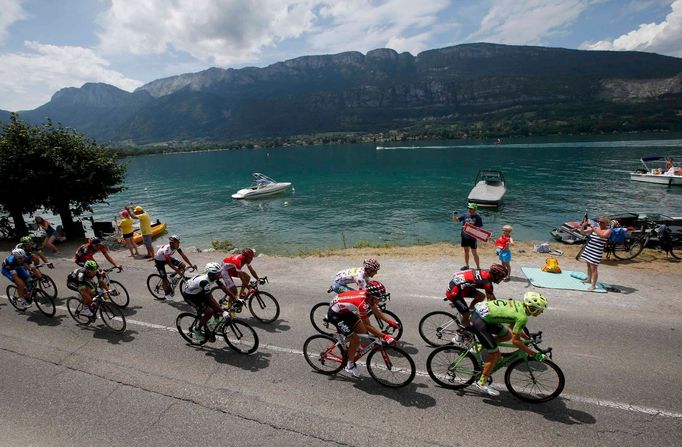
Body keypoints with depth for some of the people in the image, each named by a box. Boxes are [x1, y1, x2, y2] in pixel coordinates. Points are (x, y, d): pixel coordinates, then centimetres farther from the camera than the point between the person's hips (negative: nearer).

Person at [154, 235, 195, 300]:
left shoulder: (176, 247, -20)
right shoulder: (166, 249, -38)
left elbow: (184, 256, -20)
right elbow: (169, 263, -36)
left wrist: (191, 265, -27)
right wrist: (177, 270, -42)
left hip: (167, 258, 6)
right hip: (159, 260, -6)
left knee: (183, 266, -11)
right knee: (165, 278, -8)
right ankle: (167, 293, 13)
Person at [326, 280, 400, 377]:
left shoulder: (369, 296, -9)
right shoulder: (362, 303, -35)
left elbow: (377, 312, 6)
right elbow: (367, 326, -27)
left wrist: (390, 321, -2)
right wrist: (384, 336, -28)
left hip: (345, 310, 9)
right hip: (335, 314, -9)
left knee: (363, 330, 7)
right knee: (355, 339, -9)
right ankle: (350, 366, 12)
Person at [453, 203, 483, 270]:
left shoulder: (478, 217, -10)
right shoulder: (465, 216, 2)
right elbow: (456, 220, 7)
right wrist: (454, 216, -14)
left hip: (472, 238, -5)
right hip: (464, 237, 5)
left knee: (474, 252, 0)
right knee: (466, 251, 17)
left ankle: (478, 267, 11)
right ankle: (466, 265, 31)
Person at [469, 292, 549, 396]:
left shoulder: (519, 304, 11)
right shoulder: (522, 317, -14)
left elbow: (513, 326, 27)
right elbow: (515, 341, -9)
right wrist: (534, 354, -2)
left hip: (479, 308, 9)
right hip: (479, 320, -9)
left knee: (507, 335, 19)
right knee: (495, 354, 4)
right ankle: (482, 383, 18)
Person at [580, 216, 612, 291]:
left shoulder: (608, 230, -7)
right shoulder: (595, 227, 8)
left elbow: (602, 235, -28)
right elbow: (584, 231, 8)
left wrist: (594, 228, -28)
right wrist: (583, 226, -10)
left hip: (597, 251, -7)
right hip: (588, 248, 7)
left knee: (593, 267, -8)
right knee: (588, 265, 19)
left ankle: (593, 285, -4)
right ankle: (589, 279, 37)